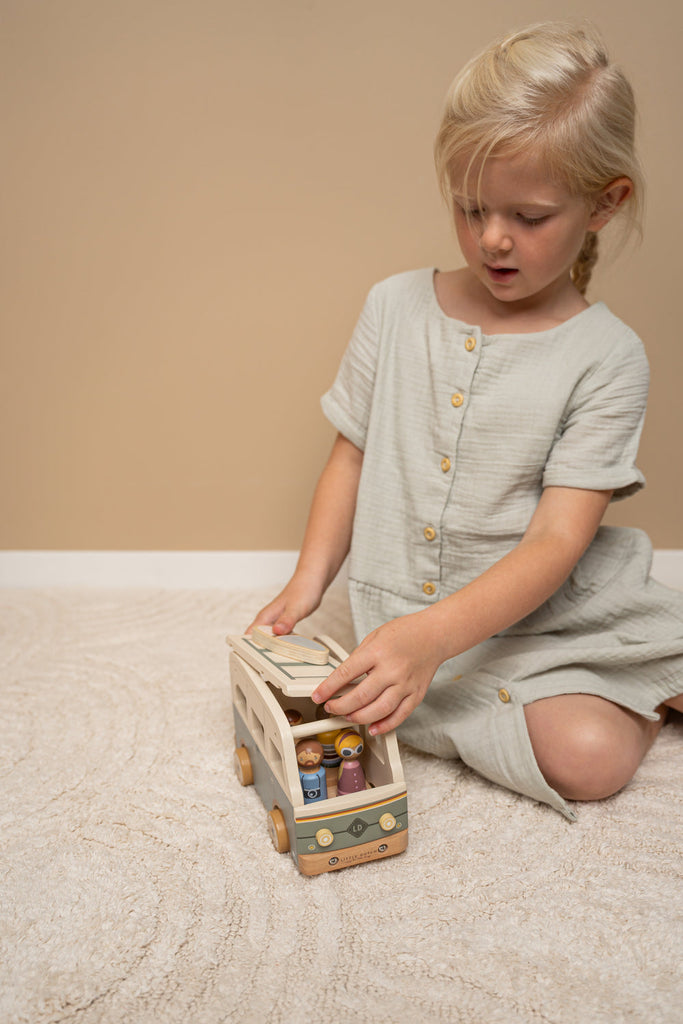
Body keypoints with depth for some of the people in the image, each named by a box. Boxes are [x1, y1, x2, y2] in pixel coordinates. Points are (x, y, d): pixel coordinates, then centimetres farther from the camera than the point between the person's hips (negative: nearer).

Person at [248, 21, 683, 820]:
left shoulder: (607, 356, -9)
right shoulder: (396, 307, 0)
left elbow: (557, 539, -16)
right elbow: (351, 456, 7)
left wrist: (432, 636, -28)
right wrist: (308, 582, -4)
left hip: (537, 611, 0)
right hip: (406, 613, 0)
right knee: (583, 758, -19)